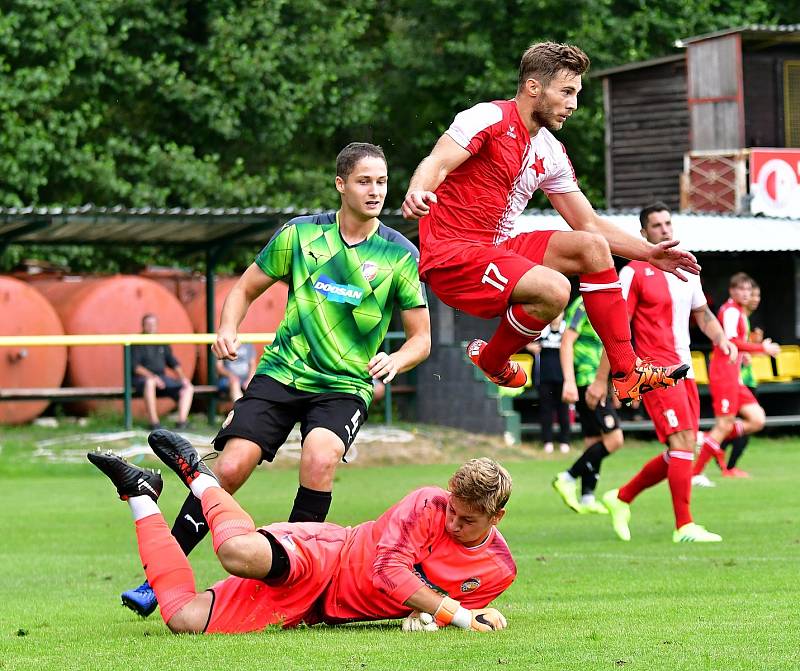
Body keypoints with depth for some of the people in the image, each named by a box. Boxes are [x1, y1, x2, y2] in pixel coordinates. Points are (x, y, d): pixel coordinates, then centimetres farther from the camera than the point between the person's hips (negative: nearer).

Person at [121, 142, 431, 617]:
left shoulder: (401, 255, -1)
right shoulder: (301, 234, 2)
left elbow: (422, 338, 4)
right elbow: (246, 289, 13)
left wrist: (395, 360, -18)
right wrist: (228, 330, -7)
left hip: (346, 386, -1)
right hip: (282, 372, 1)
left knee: (319, 459, -32)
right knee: (230, 468, -14)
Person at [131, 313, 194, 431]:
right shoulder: (137, 343, -2)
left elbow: (173, 362, 18)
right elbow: (134, 366, -13)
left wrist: (182, 377, 0)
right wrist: (151, 376, -27)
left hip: (161, 378, 7)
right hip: (141, 378, -7)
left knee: (188, 388, -10)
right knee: (150, 382, -41)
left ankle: (182, 420, -21)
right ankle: (153, 422, -39)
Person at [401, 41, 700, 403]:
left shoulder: (551, 152, 13)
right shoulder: (491, 118, -11)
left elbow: (589, 224, 19)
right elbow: (437, 163, -24)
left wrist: (649, 253, 11)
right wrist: (417, 193, -47)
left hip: (498, 248, 9)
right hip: (450, 254, -9)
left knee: (592, 247, 0)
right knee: (554, 289, -28)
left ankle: (627, 373, 2)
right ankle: (490, 361, -3)